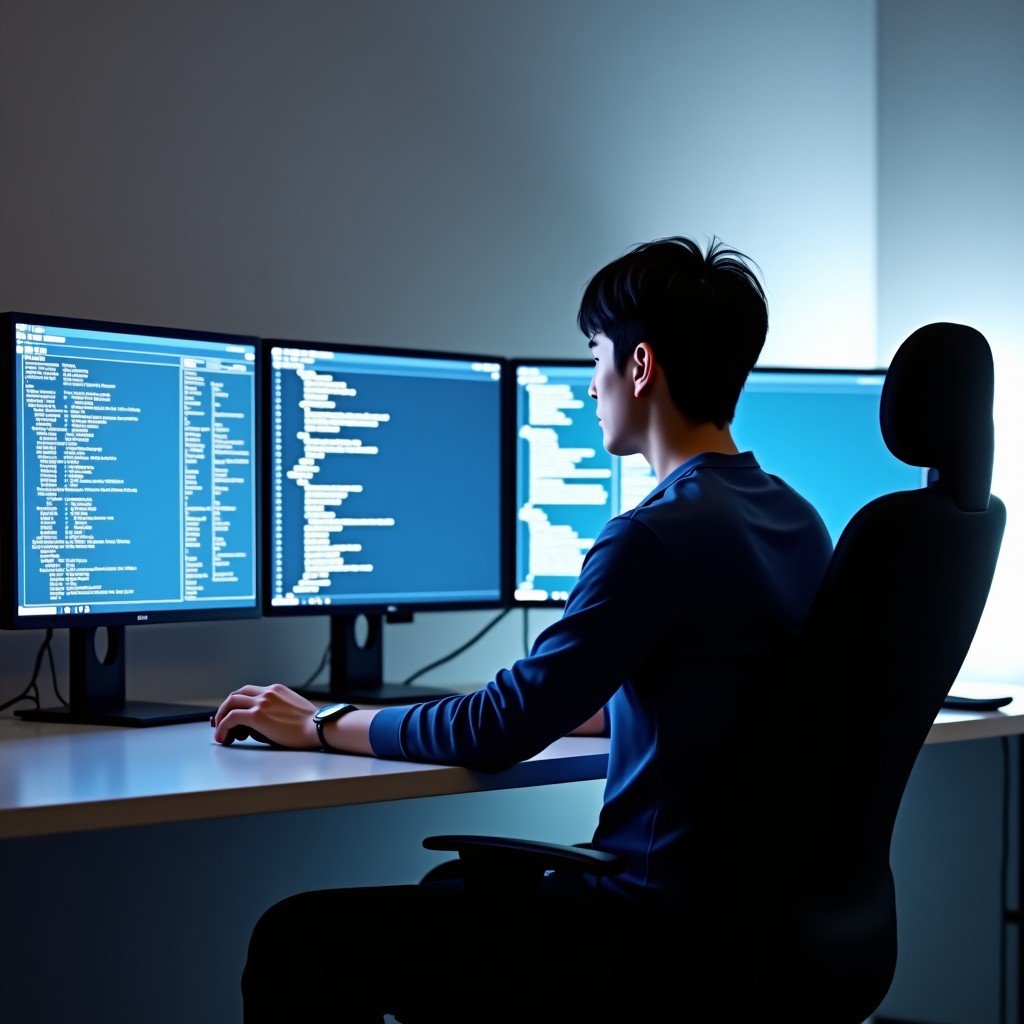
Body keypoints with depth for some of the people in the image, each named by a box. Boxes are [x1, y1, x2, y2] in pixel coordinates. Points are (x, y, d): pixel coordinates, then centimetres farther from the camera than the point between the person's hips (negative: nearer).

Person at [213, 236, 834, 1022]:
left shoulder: (659, 538, -20)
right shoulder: (800, 523, 9)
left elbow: (502, 731, -16)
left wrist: (322, 726, -3)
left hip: (671, 930, -10)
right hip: (761, 917, 10)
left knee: (298, 940, -7)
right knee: (452, 892, 31)